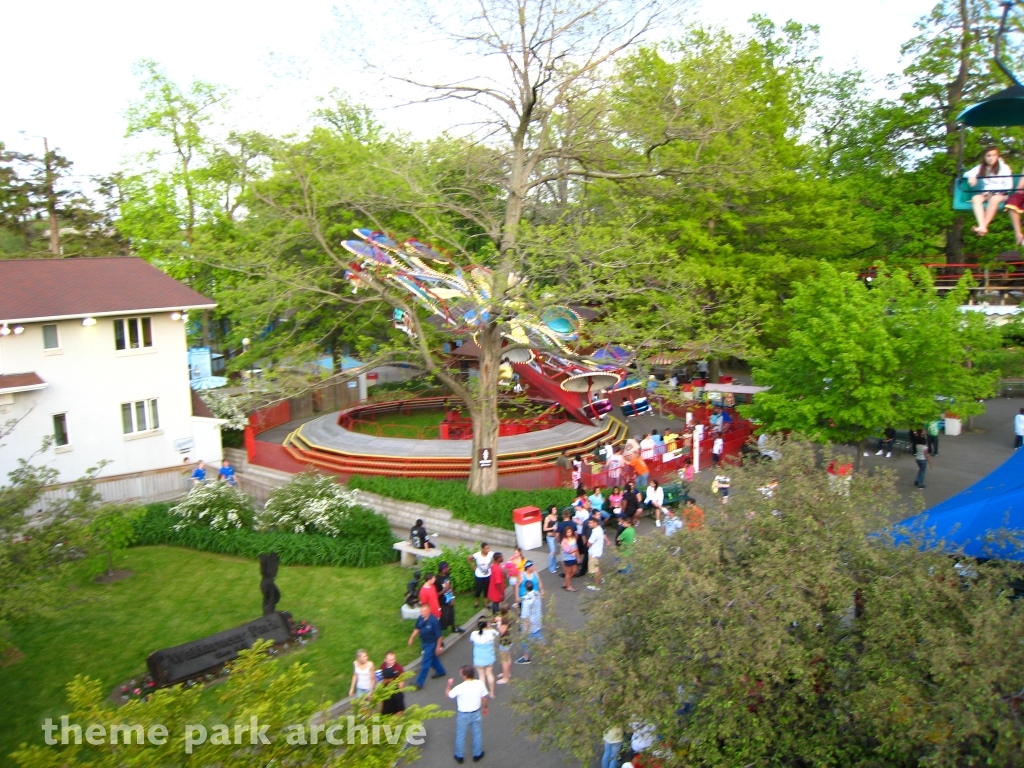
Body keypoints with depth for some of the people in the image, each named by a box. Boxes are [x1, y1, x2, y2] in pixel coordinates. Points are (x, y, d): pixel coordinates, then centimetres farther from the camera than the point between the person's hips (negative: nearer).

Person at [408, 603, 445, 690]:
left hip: (431, 644, -7)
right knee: (432, 658, 25)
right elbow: (417, 629, 8)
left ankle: (419, 683, 7)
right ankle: (441, 671, 47)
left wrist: (438, 646, -15)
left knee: (425, 663, -1)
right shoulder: (420, 618, -11)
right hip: (424, 643, 7)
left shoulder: (433, 621, -30)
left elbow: (439, 635, -21)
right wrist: (411, 638, 8)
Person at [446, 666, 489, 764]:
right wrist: (485, 707, 15)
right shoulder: (480, 684, -18)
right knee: (477, 734, 23)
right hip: (476, 713, 3)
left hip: (463, 715, -3)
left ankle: (459, 756, 34)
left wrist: (449, 684, 6)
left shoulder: (460, 687, -28)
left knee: (460, 735, 18)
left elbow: (448, 694, -11)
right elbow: (484, 698, -3)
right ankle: (477, 755, 37)